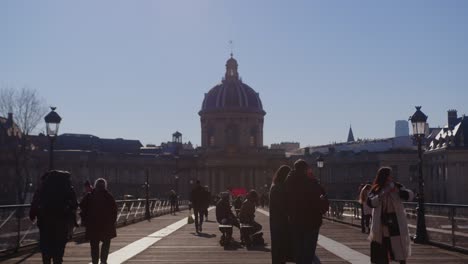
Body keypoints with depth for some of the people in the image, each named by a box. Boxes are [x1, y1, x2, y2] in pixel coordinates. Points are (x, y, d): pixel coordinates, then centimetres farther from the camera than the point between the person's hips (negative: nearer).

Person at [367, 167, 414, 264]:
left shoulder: (397, 186, 3)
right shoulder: (376, 190, 0)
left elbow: (410, 195, -8)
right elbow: (370, 202, -15)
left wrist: (398, 191, -22)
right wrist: (383, 194, -23)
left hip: (397, 223, 0)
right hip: (382, 225, 0)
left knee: (400, 249, 3)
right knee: (382, 253, 6)